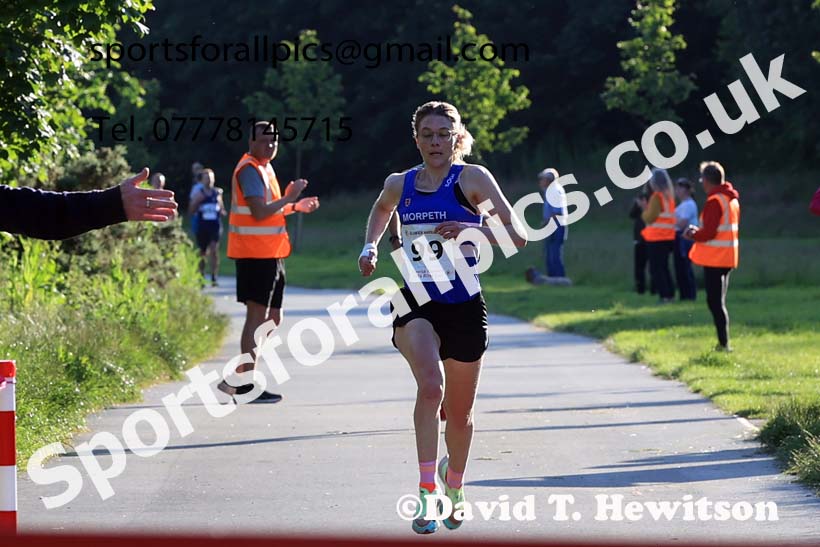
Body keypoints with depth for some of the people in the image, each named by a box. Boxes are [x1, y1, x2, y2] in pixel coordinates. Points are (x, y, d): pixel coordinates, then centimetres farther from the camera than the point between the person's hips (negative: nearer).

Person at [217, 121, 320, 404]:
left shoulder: (264, 168, 18)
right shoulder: (249, 170, -13)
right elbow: (260, 211, -22)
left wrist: (295, 207, 17)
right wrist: (290, 198, -14)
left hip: (271, 253, 10)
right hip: (255, 253, -10)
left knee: (272, 318, 11)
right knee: (257, 316, -8)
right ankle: (246, 384, -5)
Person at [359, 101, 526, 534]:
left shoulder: (472, 178, -4)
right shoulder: (399, 184, 7)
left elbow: (517, 235, -10)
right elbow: (381, 209, 32)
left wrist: (469, 229, -24)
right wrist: (370, 247, 16)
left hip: (462, 303, -1)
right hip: (414, 302, 1)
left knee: (460, 411, 12)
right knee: (430, 386, -27)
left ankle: (454, 482, 41)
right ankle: (426, 491, -27)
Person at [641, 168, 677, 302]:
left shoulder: (657, 196, -14)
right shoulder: (669, 195, 11)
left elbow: (650, 218, -13)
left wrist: (644, 212, 5)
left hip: (657, 238, -8)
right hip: (668, 237, 8)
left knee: (655, 269, -4)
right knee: (663, 267, 16)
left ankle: (664, 295, -10)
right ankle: (670, 294, 14)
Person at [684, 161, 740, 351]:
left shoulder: (714, 201, -16)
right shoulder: (732, 199, 12)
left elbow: (708, 232, -21)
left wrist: (693, 235, -1)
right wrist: (699, 231, 14)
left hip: (714, 258, -9)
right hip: (728, 257, 9)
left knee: (715, 301, -6)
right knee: (718, 300, 15)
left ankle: (723, 344, -9)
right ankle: (723, 343, 16)